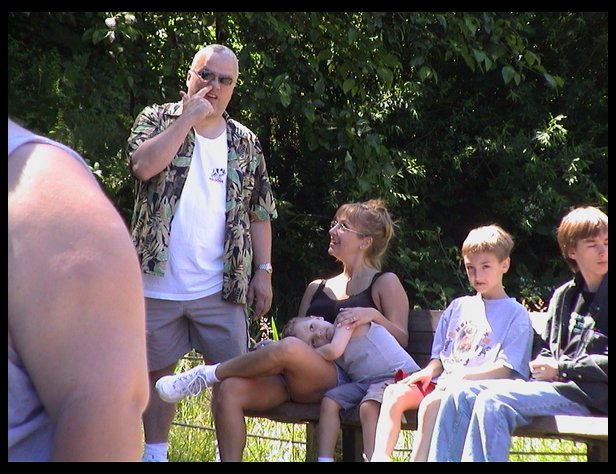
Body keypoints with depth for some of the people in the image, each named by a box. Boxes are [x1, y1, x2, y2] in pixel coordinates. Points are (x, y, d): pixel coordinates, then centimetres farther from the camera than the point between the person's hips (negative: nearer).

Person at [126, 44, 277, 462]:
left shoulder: (246, 143, 10)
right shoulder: (158, 120, 3)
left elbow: (259, 213, 11)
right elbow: (144, 165, -18)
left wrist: (263, 270, 5)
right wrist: (188, 117, -14)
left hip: (222, 286, 1)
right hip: (159, 281, -1)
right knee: (157, 371, 10)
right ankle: (155, 453, 21)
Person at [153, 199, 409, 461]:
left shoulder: (385, 283, 12)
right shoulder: (317, 287, 28)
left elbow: (401, 340, 2)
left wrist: (373, 315, -15)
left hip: (344, 378, -6)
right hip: (297, 382, 6)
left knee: (288, 348, -36)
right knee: (231, 389, -23)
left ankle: (208, 374, -15)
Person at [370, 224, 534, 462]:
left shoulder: (515, 314, 4)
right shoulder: (458, 307, 23)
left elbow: (505, 368, -6)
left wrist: (463, 376, -17)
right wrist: (429, 371, -1)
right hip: (442, 384, 6)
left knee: (431, 403, -35)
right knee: (394, 393, -20)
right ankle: (380, 456, -31)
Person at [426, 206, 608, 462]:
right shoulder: (564, 296, 19)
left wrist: (561, 369, -11)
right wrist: (542, 366, 0)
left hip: (592, 397, -7)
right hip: (559, 384, 7)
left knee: (493, 401, -28)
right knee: (462, 394, -9)